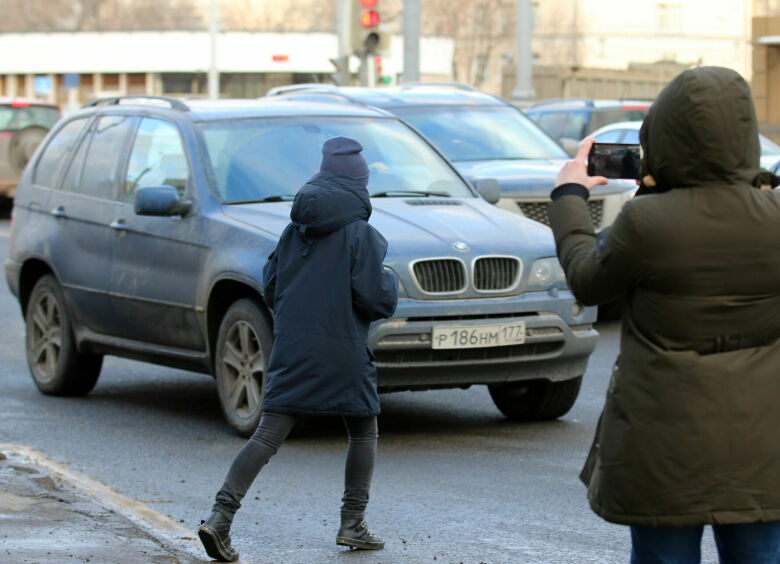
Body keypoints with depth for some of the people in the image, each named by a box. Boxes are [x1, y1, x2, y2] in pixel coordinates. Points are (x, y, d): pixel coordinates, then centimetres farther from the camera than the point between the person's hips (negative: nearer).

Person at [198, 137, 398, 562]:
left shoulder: (295, 231, 7)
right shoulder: (360, 235, -9)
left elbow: (271, 288, 12)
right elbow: (376, 299, -12)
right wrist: (390, 283, 9)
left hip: (291, 348, 4)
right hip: (342, 353, -4)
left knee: (268, 436, 0)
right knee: (363, 433, 17)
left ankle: (220, 516, -13)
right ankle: (353, 524, 16)